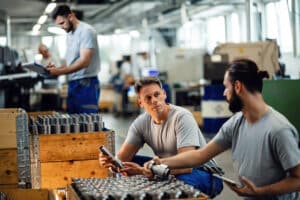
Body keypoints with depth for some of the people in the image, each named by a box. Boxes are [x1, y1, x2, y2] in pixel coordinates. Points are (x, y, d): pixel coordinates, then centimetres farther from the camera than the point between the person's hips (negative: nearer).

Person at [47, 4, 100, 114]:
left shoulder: (86, 31, -11)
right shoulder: (69, 34, 17)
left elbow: (84, 62, -20)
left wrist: (60, 71, -20)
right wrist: (57, 69, 2)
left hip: (86, 84, -9)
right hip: (72, 84, 9)